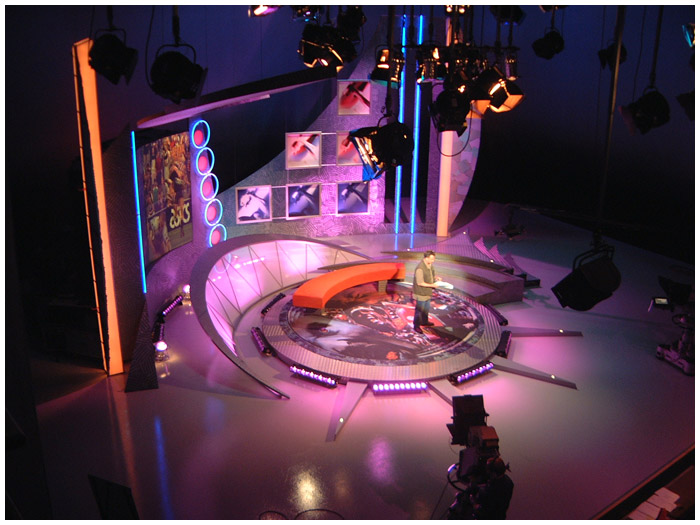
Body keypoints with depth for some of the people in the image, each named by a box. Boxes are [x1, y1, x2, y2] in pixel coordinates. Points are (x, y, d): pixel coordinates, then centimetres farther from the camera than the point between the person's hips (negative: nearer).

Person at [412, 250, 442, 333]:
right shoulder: (420, 268, -30)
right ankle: (416, 326, 21)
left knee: (427, 308, 25)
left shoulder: (429, 264, -1)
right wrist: (432, 285, -25)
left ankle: (424, 322, 45)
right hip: (421, 293, -9)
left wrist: (436, 277, -3)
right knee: (419, 310, 5)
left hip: (427, 292, 9)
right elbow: (420, 283, -29)